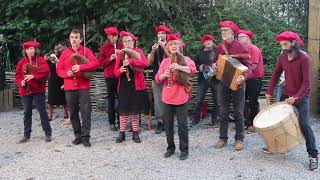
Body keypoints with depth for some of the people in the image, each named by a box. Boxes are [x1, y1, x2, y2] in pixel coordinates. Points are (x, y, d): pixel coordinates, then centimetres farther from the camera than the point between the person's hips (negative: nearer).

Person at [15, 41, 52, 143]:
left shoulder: (40, 60, 0)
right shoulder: (21, 62, 10)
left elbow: (46, 70, -17)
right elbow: (17, 75, 7)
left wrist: (33, 76, -23)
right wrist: (21, 82, -14)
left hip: (38, 90, -4)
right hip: (25, 90, 4)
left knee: (42, 111, -3)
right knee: (27, 113, 9)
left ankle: (48, 134, 6)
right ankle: (26, 135, 18)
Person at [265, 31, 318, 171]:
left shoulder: (304, 58, -18)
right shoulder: (282, 56, -1)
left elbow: (306, 82, -19)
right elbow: (276, 74, 8)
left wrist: (296, 97, -26)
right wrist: (269, 91, 2)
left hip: (302, 96, -6)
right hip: (287, 94, 6)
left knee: (304, 124, -12)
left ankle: (313, 156, -4)